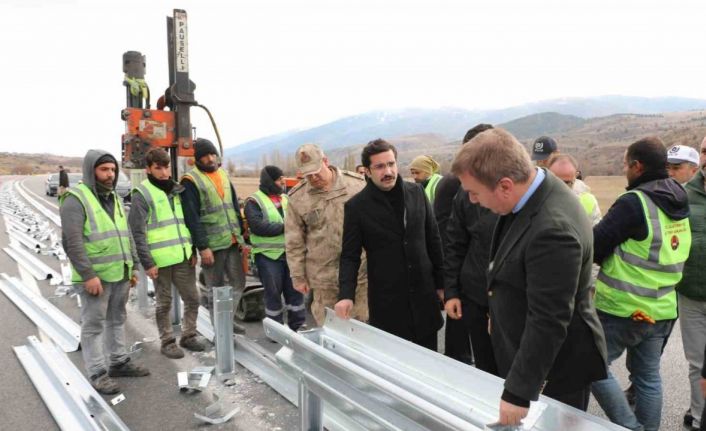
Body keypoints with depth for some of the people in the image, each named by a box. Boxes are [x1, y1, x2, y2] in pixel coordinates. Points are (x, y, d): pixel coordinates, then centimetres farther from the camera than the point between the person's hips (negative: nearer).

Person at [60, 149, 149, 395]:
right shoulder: (75, 199, -11)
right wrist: (88, 275, -21)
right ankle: (97, 374, 10)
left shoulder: (114, 199, 15)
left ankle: (119, 362, 30)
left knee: (117, 320, 17)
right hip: (95, 277, -8)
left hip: (120, 274, 8)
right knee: (94, 325, 1)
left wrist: (133, 267, 17)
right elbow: (72, 242, -18)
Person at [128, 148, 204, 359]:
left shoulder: (176, 190, 13)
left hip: (182, 257, 6)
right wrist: (147, 262, -14)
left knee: (192, 298, 10)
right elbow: (137, 232, -11)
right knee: (164, 303, 7)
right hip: (160, 260, -6)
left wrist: (192, 250, 11)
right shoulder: (142, 194, -7)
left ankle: (188, 335, 27)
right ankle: (167, 342, 22)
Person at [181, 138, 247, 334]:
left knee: (239, 283, 12)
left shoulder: (223, 175, 14)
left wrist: (240, 234, 13)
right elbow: (191, 217, -13)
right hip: (211, 244, -6)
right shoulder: (190, 181, -8)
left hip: (232, 241, 6)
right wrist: (202, 246, -17)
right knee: (216, 288, 5)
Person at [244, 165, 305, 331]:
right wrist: (284, 227, -16)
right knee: (273, 293, 3)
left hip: (290, 253, 5)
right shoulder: (254, 201, -4)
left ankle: (297, 327, 23)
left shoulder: (286, 199, 15)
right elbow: (258, 226, -17)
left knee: (295, 290, 9)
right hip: (268, 255, -5)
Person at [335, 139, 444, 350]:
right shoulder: (356, 206, -7)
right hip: (386, 301, -3)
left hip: (424, 294, 3)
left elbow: (433, 240, 8)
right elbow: (350, 256, -5)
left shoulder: (416, 193, 2)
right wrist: (346, 295, -18)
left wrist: (441, 282, 9)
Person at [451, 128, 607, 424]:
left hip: (555, 369, -8)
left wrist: (518, 392, -24)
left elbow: (548, 322, -30)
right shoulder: (532, 191, -4)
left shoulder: (552, 229, -34)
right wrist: (500, 313, 20)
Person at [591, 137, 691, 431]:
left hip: (623, 308, -8)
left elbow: (594, 247, -16)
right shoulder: (679, 202, 7)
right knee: (648, 376, 16)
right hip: (661, 308, 8)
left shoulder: (634, 202, -19)